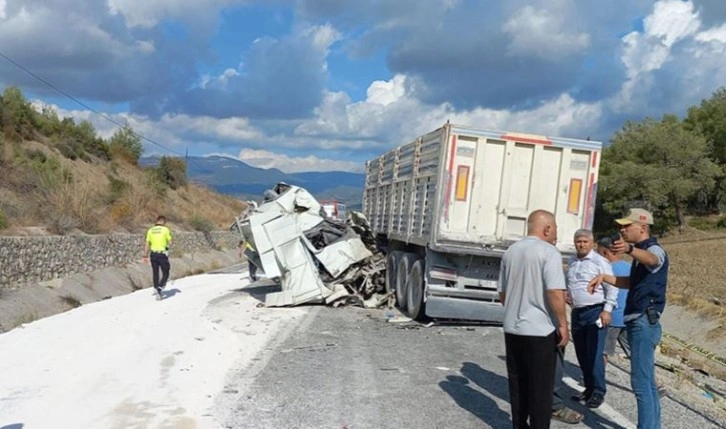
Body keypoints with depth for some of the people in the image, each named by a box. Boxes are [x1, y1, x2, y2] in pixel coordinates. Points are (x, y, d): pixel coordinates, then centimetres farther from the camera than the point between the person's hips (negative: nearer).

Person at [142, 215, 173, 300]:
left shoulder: (150, 230, 4)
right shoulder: (165, 230, -7)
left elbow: (147, 244, 4)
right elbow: (170, 243, -3)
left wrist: (145, 256, 7)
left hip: (153, 254, 4)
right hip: (162, 254, -4)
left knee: (155, 273, 15)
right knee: (165, 274, 5)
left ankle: (156, 289, 19)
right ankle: (159, 288, -17)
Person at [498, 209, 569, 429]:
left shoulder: (510, 251, 10)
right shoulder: (549, 252, -12)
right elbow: (555, 293, -21)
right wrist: (563, 324, -11)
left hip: (512, 328, 7)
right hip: (540, 329, -6)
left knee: (517, 382, 14)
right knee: (540, 385, 4)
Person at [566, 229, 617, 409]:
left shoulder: (599, 261, -8)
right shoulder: (571, 261, 12)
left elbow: (612, 288, -10)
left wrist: (607, 310, -15)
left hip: (595, 313, -7)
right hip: (577, 313, 7)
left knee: (594, 354, -7)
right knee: (581, 354, 12)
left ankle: (598, 391, 3)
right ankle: (589, 388, 24)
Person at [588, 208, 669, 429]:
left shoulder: (655, 249, -13)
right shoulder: (640, 252, 19)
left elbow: (651, 260, -39)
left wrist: (629, 249, -61)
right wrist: (605, 277, 14)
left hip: (644, 323, -11)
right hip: (638, 323, 11)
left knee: (641, 383, -10)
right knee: (647, 383, 15)